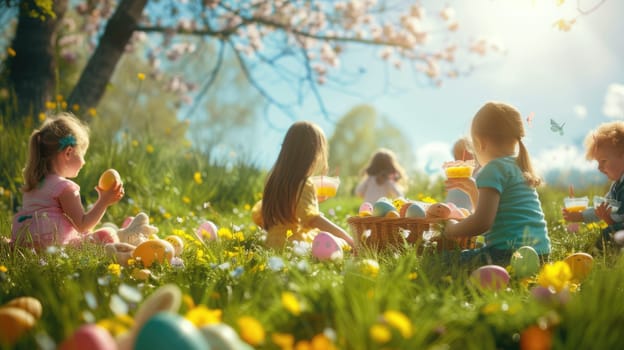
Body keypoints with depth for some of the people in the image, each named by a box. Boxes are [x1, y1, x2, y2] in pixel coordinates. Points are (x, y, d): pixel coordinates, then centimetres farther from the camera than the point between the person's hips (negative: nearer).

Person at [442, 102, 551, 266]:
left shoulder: (494, 169, -8)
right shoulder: (519, 167, 22)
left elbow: (482, 222, -18)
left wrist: (452, 229, -1)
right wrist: (473, 188, 31)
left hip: (513, 253, -10)